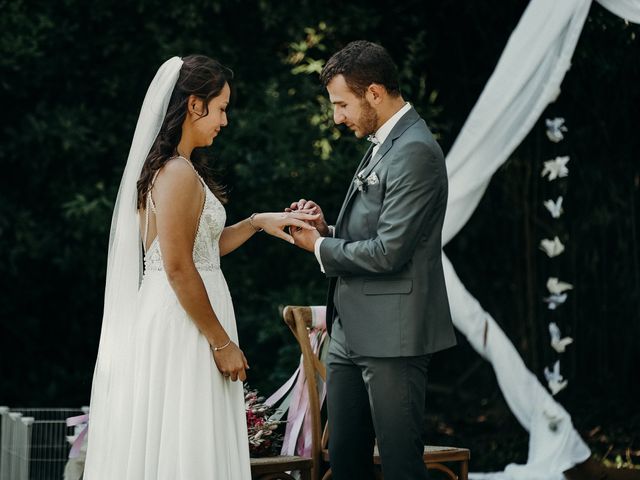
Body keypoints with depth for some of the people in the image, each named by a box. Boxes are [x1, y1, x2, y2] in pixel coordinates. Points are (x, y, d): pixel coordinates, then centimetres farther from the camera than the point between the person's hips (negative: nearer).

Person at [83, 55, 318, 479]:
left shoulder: (162, 168, 13)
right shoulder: (180, 174, -17)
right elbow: (179, 269, -21)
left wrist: (257, 222, 11)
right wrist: (222, 342, -16)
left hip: (167, 317, 10)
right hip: (182, 327, -10)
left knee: (163, 445, 12)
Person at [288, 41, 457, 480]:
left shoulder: (415, 152, -15)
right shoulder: (382, 147, 16)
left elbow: (388, 251, -20)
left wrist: (319, 246, -6)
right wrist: (326, 230, 4)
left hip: (392, 338, -10)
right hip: (352, 335, 10)